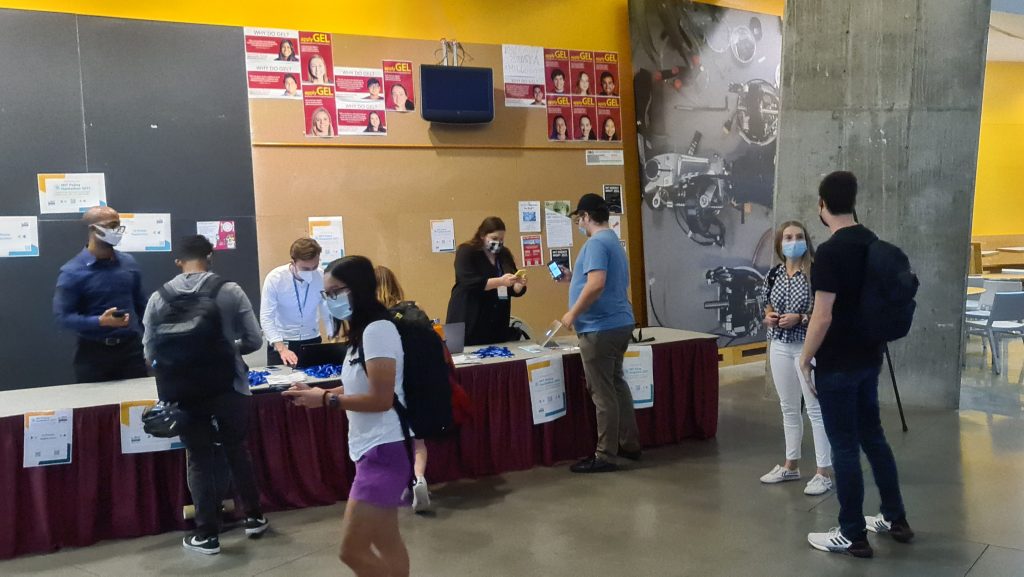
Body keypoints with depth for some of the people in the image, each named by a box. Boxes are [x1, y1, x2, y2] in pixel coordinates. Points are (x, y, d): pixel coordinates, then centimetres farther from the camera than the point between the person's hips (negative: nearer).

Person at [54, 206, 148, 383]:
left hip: (131, 348, 3)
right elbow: (62, 316, -12)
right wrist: (100, 321, -25)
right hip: (93, 353, -3)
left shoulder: (129, 263, 6)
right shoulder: (72, 272, -8)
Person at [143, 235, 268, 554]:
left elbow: (151, 352, 0)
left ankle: (207, 534, 17)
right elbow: (254, 340, -4)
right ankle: (253, 516, 30)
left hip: (185, 392, 0)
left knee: (199, 460, 11)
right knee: (237, 450, 18)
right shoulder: (231, 291, -6)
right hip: (229, 388, 0)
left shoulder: (159, 298, -2)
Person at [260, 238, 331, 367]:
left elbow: (329, 313, -4)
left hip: (312, 340, 2)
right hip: (281, 341, -2)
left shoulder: (322, 278, -12)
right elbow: (266, 318, -19)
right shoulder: (275, 278, -18)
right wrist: (282, 349, -30)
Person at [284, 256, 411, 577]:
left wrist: (326, 400, -15)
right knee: (386, 542, 16)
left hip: (384, 449, -10)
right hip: (373, 448, 10)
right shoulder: (363, 331, 13)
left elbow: (381, 399, -22)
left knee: (352, 550, -6)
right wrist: (318, 393, 5)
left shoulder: (378, 329, -18)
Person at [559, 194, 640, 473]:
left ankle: (606, 456, 3)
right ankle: (629, 444, 28)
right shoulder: (613, 241, 17)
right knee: (616, 385, 19)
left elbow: (597, 285, -28)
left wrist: (572, 314, -18)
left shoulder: (596, 243, -16)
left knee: (603, 393, -4)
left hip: (600, 328, -10)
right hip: (618, 324, 10)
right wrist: (572, 278, 24)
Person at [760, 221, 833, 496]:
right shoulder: (774, 274, 6)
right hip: (780, 347, 6)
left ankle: (824, 473, 6)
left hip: (808, 347, -6)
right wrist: (769, 317, -3)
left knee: (816, 409, -2)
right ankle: (791, 465, 27)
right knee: (789, 408, 15)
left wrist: (801, 318, -22)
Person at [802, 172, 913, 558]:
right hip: (870, 357, 8)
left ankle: (853, 536, 12)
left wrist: (804, 361, -11)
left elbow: (822, 318, -21)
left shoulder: (829, 252, -20)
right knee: (872, 435, 19)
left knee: (844, 446, 1)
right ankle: (896, 519, 31)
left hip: (838, 364, -8)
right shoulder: (874, 243, 6)